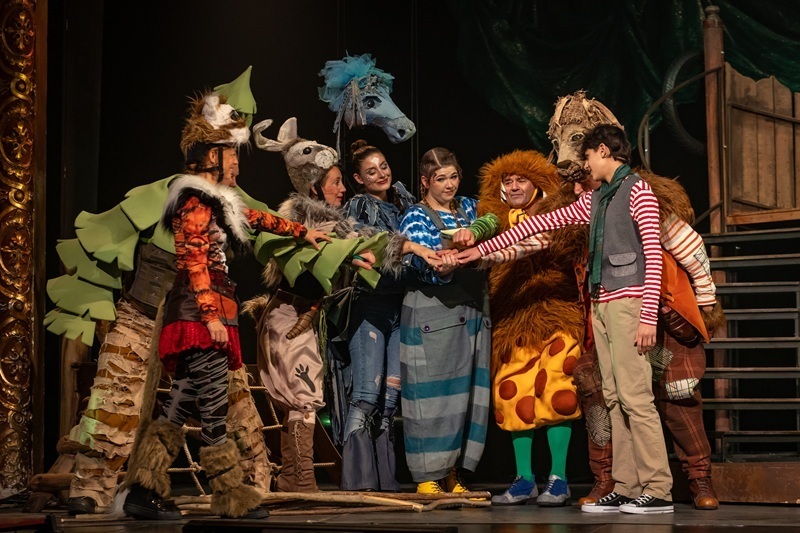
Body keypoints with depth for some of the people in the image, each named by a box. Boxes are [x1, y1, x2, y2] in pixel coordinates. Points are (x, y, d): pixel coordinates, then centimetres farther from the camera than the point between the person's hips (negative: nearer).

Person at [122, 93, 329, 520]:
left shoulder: (216, 202, 19)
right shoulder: (195, 202, -10)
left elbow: (256, 219, 34)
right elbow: (194, 262, -16)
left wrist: (303, 232, 43)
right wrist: (211, 314, -21)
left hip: (204, 317, 10)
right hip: (199, 317, -10)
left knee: (180, 405, 8)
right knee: (213, 407, -5)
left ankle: (144, 490, 7)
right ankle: (231, 496, 0)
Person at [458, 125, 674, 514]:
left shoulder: (637, 190, -3)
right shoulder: (594, 200, 21)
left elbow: (653, 255, -10)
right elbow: (542, 223, 22)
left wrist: (648, 316, -18)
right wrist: (484, 248, 20)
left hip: (627, 302, -8)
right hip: (601, 303, 8)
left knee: (635, 397, -12)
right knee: (614, 399, 4)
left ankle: (658, 490, -11)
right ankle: (626, 489, 4)